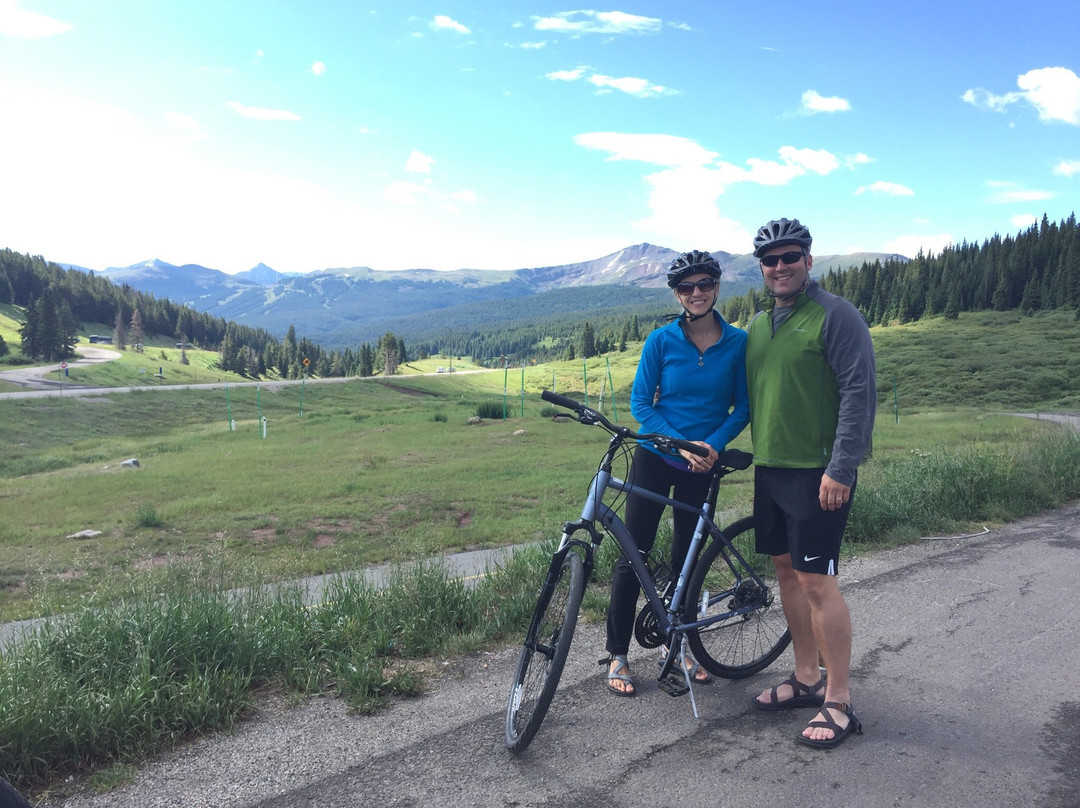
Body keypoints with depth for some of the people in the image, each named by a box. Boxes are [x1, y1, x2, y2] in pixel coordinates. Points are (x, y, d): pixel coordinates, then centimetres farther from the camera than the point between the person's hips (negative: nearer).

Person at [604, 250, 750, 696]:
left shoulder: (737, 342, -3)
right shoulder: (661, 340, -8)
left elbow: (743, 407, 0)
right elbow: (640, 404, -7)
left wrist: (712, 444, -16)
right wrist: (680, 444, -18)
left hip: (703, 464, 2)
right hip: (656, 458, -1)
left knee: (687, 556, 12)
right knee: (633, 555, -1)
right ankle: (617, 655, 13)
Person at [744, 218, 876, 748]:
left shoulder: (836, 315, -9)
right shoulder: (758, 324, 13)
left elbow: (860, 394, -14)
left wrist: (841, 469, -19)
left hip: (818, 473, -7)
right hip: (770, 468, 7)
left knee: (816, 581, -5)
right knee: (786, 571, 13)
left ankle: (838, 702, 8)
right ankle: (806, 679, 27)